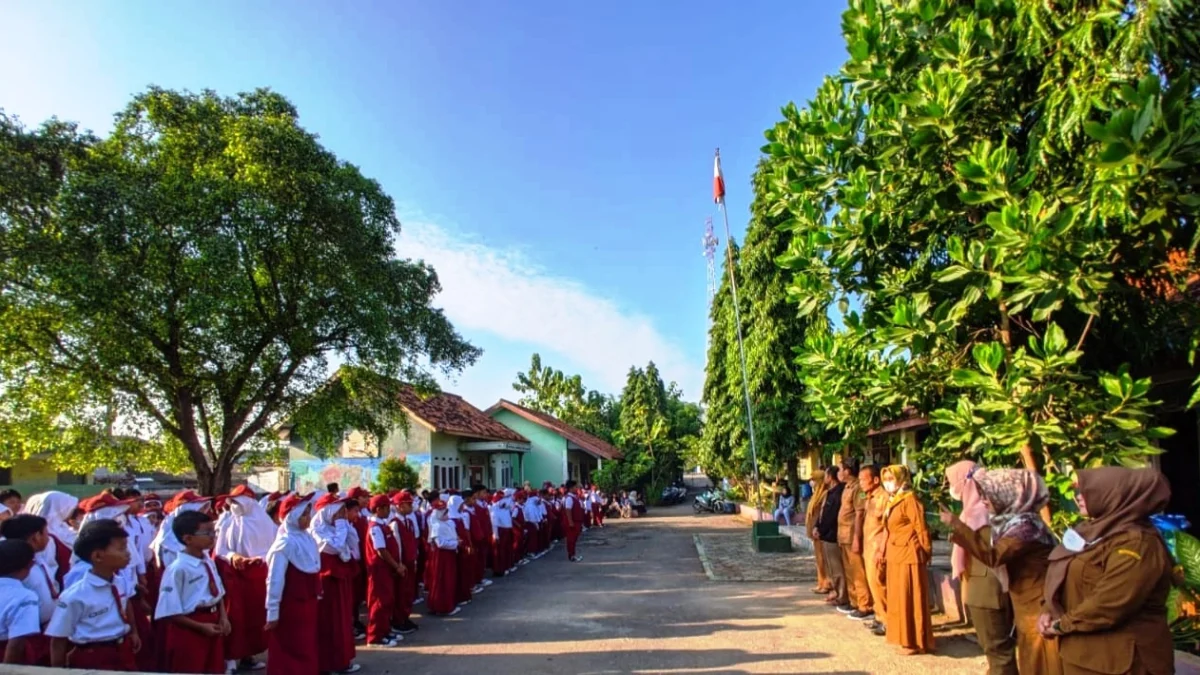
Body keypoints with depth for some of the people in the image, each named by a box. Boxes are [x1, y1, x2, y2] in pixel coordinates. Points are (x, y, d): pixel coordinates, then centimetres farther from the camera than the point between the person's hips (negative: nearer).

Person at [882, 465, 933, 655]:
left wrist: (925, 553, -10)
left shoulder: (909, 499, -16)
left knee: (910, 599, -2)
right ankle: (904, 637, 25)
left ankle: (915, 642, 6)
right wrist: (885, 552, 14)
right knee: (898, 598, 15)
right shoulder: (892, 501, 13)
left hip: (908, 555, -9)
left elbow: (921, 528, -15)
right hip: (895, 555, 10)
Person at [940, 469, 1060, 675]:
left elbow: (993, 556, -32)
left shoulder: (1026, 525, -23)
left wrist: (956, 525, -33)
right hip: (1026, 607, 9)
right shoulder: (1010, 521, 5)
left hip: (1040, 608, -9)